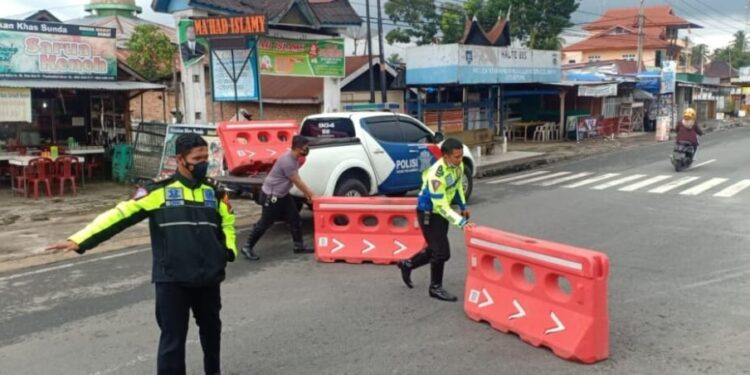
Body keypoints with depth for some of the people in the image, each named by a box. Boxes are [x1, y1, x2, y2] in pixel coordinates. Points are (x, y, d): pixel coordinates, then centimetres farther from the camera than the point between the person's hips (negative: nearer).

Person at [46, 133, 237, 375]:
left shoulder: (215, 193, 6)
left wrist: (229, 249, 4)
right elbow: (120, 215, -10)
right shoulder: (159, 192, -6)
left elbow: (227, 222, 22)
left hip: (208, 278, 4)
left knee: (211, 328, 23)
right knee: (172, 339, 0)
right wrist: (79, 241, -17)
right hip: (172, 280, -4)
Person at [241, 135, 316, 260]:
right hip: (271, 195, -10)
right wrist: (310, 194, -12)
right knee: (265, 222, -2)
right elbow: (297, 182, -22)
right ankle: (248, 247, 10)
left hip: (283, 195, 10)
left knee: (294, 218, 9)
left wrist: (308, 193, 10)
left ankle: (299, 246, 18)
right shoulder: (287, 161, -28)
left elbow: (297, 180, 13)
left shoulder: (294, 159, 2)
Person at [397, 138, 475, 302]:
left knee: (435, 249, 17)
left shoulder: (458, 164, -10)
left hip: (442, 210, 8)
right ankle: (435, 288, 14)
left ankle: (407, 265, 39)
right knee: (442, 251, -6)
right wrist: (461, 222, -36)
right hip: (429, 213, -8)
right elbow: (441, 207, -32)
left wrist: (463, 206, 14)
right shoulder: (436, 175, -35)